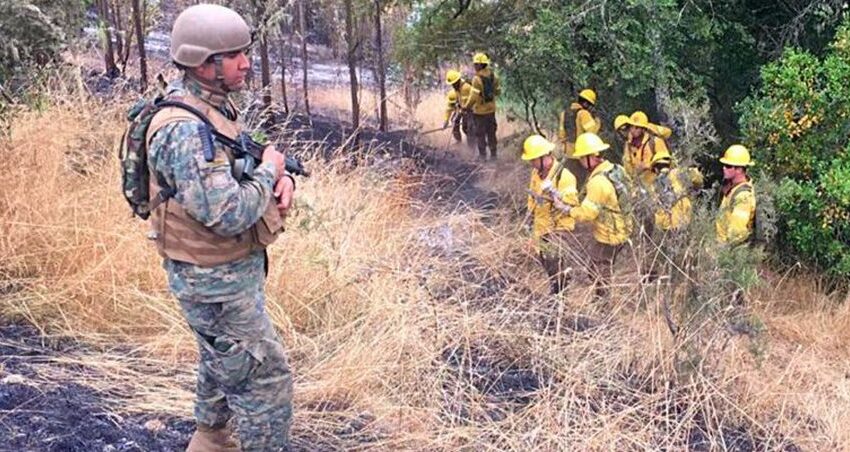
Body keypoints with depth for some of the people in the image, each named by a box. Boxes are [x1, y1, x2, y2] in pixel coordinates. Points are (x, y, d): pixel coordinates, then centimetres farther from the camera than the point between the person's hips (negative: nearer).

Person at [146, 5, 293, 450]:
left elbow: (249, 164, 15)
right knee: (265, 378, -3)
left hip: (231, 268, 10)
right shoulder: (184, 129, -27)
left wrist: (282, 176, -7)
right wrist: (269, 172, -17)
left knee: (224, 364, 27)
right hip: (215, 279, -10)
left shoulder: (217, 106, 4)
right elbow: (227, 214, -33)